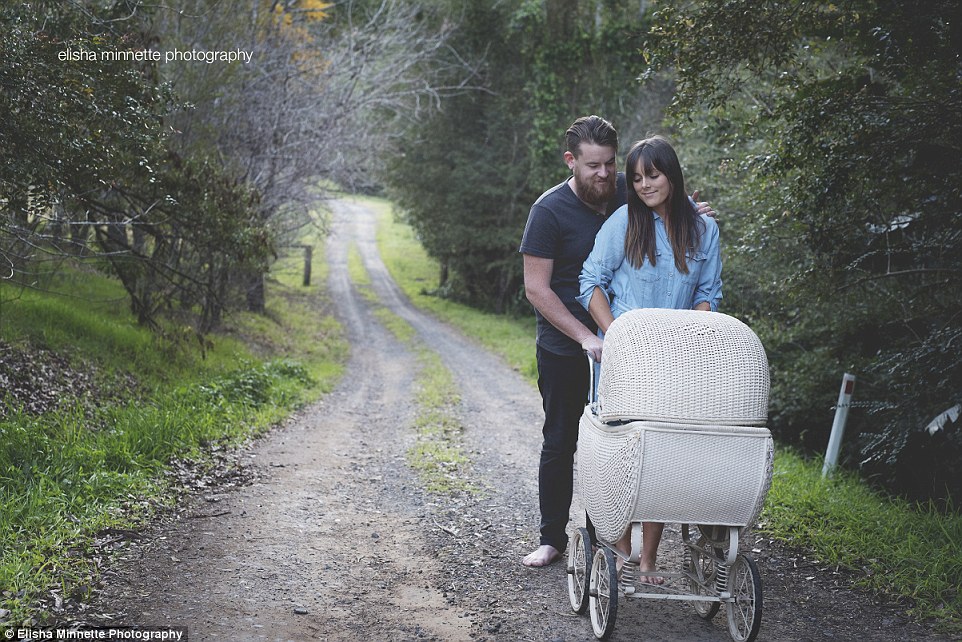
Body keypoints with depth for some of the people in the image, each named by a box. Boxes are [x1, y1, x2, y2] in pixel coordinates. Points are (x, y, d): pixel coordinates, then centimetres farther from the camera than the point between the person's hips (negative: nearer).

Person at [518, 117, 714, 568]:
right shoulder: (550, 210, -14)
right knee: (560, 442, 6)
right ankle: (552, 537, 19)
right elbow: (536, 288, -15)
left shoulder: (628, 192, -2)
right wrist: (585, 337, -22)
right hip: (564, 346, -3)